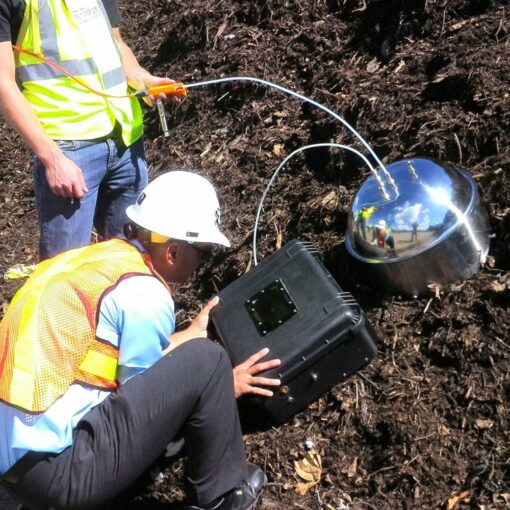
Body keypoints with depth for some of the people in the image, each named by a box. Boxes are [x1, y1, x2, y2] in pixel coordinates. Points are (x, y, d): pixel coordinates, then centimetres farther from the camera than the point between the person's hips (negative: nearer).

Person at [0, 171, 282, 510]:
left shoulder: (97, 257, 10)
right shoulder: (143, 292, -15)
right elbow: (144, 401, -5)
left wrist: (190, 334, 32)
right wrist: (224, 386, 8)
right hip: (55, 469, -9)